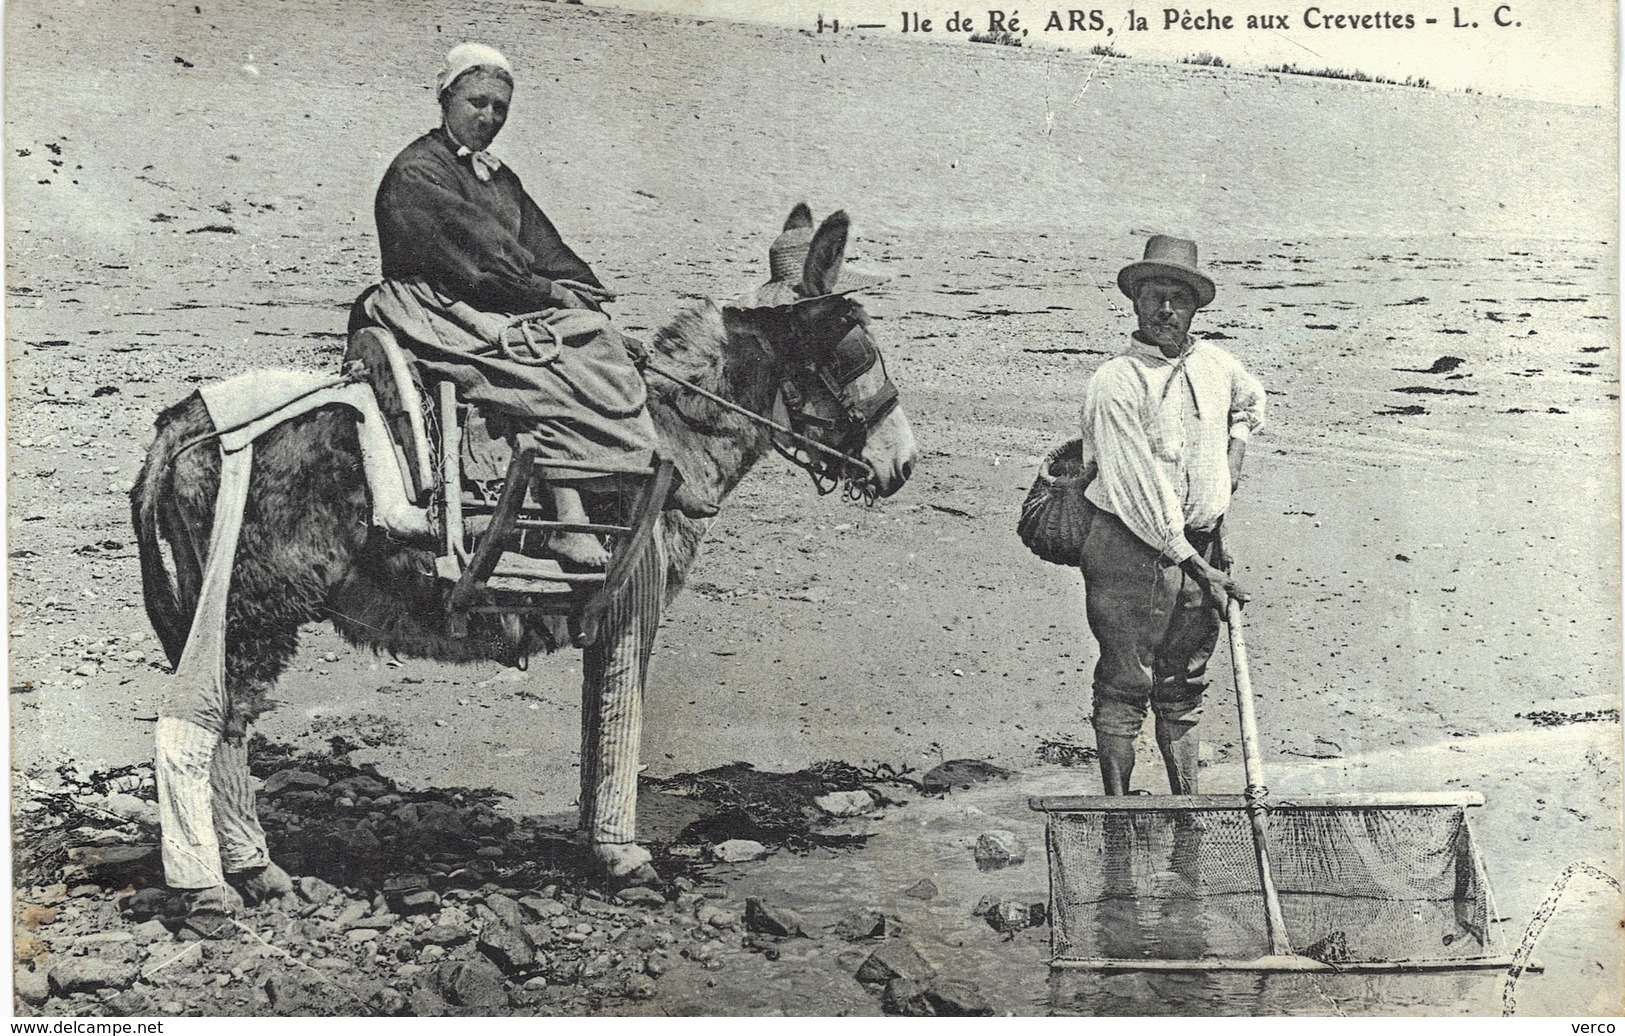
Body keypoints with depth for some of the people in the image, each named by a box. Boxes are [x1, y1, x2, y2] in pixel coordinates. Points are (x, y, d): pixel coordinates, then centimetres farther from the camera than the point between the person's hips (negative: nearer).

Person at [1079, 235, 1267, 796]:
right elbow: (1141, 489, -17)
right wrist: (1194, 566, -16)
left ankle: (1188, 804, 22)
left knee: (1184, 685, 14)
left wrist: (1233, 461, 18)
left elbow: (1251, 399, 34)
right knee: (1124, 686, -1)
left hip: (1201, 545, 6)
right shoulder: (1114, 383, -13)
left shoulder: (1216, 364, 7)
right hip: (1131, 547, -6)